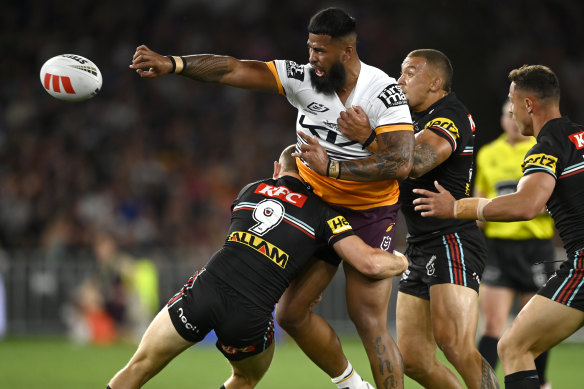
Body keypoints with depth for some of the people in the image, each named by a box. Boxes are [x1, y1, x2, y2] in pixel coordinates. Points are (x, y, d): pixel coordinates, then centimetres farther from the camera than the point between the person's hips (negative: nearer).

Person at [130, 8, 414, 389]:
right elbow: (235, 70, -12)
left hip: (370, 214, -6)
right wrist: (172, 63, -23)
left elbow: (401, 163, -30)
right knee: (292, 312, 6)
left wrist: (331, 167, -32)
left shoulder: (384, 92, -20)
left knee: (370, 323, -11)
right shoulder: (303, 77, -7)